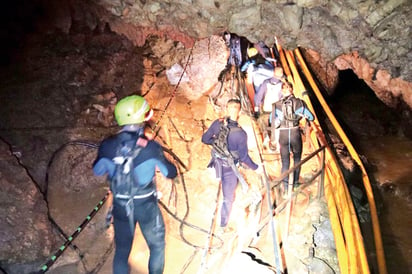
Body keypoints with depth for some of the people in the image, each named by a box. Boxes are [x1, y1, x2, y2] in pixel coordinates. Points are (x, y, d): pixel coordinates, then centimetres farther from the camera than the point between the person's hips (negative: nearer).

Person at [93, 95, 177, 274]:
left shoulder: (108, 145, -14)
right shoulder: (151, 147, -23)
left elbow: (97, 170, 4)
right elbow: (171, 173, -9)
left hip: (120, 206, 3)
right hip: (146, 206, -3)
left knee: (122, 250, 20)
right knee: (157, 246, 23)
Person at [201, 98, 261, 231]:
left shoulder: (217, 123, -15)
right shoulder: (241, 134, -28)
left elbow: (204, 139, -3)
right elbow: (244, 157, -21)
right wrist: (256, 167, -5)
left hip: (217, 162, 4)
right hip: (229, 169, -4)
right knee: (228, 198, 14)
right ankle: (223, 226, 29)